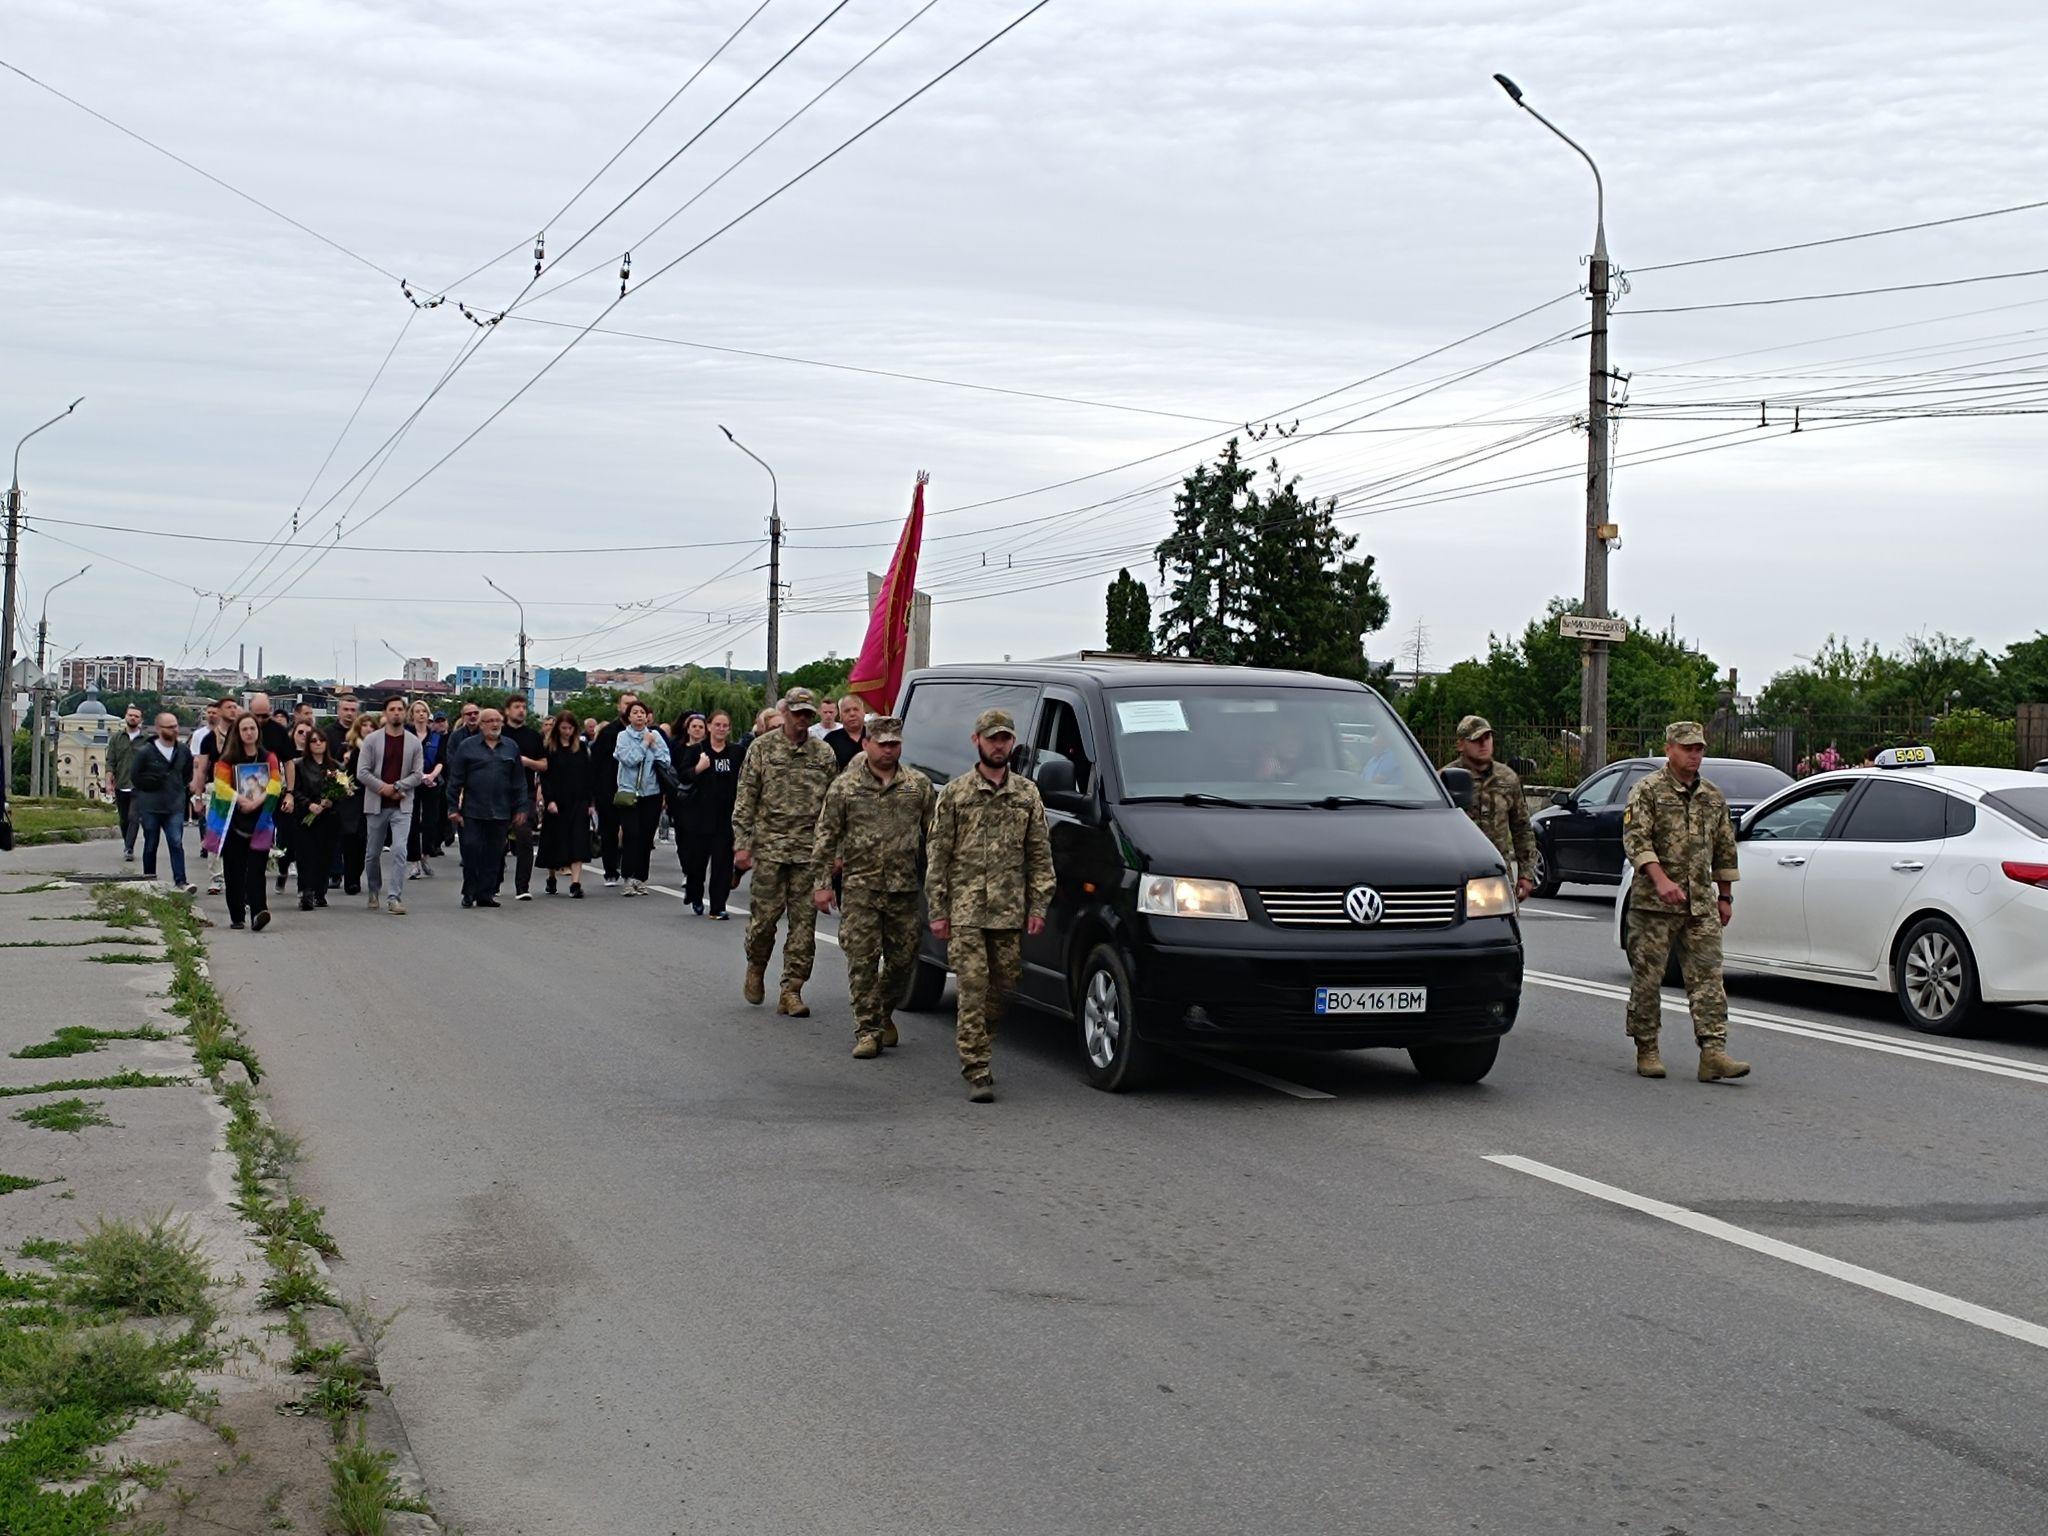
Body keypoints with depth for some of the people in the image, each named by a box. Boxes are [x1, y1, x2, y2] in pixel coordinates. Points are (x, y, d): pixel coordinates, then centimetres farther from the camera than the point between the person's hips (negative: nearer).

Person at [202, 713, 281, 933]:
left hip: (260, 822, 0)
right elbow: (222, 786, -7)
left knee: (256, 869, -11)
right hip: (233, 822, 0)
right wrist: (241, 801, -18)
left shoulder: (269, 758, 7)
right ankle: (236, 916, 14)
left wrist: (257, 801, -16)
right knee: (233, 871, 4)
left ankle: (258, 913, -22)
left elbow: (276, 783, -3)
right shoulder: (228, 759, 2)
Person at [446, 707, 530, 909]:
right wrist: (453, 808, -4)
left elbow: (519, 782, 12)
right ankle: (469, 893, 7)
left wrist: (521, 808, 6)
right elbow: (455, 780, 1)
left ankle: (486, 894, 11)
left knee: (494, 854, 4)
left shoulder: (511, 748, 11)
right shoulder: (467, 746, 3)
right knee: (471, 850, -4)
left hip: (500, 812, 2)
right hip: (472, 811, -2)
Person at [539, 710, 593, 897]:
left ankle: (575, 883, -16)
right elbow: (544, 777, -3)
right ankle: (551, 878, 26)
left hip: (578, 803, 1)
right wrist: (549, 800, -13)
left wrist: (589, 802, 3)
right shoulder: (549, 749, 1)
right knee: (555, 842, 7)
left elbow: (588, 775, 8)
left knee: (578, 843, -9)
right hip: (557, 803, -1)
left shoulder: (581, 748, 8)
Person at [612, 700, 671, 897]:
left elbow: (666, 761, 1)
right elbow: (629, 759, -13)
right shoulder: (623, 736, 1)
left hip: (652, 793, 3)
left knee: (646, 837, 4)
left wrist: (654, 745, -8)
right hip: (629, 793, -3)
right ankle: (629, 878, -9)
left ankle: (640, 879, 12)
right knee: (631, 835, -12)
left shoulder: (655, 735, 7)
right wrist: (645, 744, -7)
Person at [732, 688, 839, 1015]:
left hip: (810, 851, 2)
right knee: (765, 914, -1)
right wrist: (742, 844, -7)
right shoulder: (761, 749, 2)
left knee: (804, 921, -1)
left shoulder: (824, 754, 9)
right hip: (769, 848, -2)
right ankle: (756, 968, 27)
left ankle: (791, 991, 4)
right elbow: (745, 800, 0)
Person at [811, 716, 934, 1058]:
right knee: (863, 960, -4)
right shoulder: (844, 787, 2)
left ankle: (883, 1013, 31)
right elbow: (826, 837, 4)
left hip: (905, 888, 2)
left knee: (903, 959, 7)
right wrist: (821, 882, -1)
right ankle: (868, 1030, 2)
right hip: (861, 888, -2)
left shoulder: (919, 785, 7)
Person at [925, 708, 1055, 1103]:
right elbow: (939, 856, 3)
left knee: (1004, 988, 8)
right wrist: (937, 911, -3)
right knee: (973, 989, -8)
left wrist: (1039, 906, 1)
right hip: (965, 910, -3)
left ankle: (976, 1042, 30)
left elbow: (1040, 855, 10)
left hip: (1010, 911, 3)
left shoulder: (1027, 794, 10)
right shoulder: (955, 793, 3)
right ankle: (978, 1073, -7)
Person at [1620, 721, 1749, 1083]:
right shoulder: (1648, 791, -3)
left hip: (1701, 904, 5)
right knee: (1647, 978, 1)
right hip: (1654, 903, -5)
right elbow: (1635, 839, -14)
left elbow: (1725, 850, 22)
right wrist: (1661, 879, -26)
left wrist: (1725, 897, 19)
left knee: (1707, 975, -4)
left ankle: (1713, 1053, -9)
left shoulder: (1713, 797, 15)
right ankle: (1647, 1051, 11)